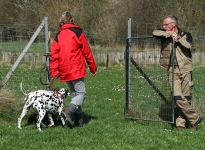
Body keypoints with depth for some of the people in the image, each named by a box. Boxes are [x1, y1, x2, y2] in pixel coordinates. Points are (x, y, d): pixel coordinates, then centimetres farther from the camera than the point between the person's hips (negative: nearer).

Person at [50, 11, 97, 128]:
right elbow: (87, 52, 1)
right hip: (76, 70, -5)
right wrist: (93, 68, 8)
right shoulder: (78, 33, -2)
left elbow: (54, 55, 3)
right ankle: (68, 113, -25)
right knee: (81, 93, -3)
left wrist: (54, 72, 4)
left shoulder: (58, 36, 9)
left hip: (65, 72, 5)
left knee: (75, 94, 15)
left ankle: (79, 120, 10)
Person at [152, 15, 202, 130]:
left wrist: (178, 39, -6)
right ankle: (194, 119, 1)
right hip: (172, 71, 1)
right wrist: (168, 34, -7)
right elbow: (155, 32, -4)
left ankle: (181, 122, 11)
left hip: (185, 70, -1)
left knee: (186, 98, -1)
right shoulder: (165, 35, 14)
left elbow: (188, 46, -9)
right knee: (178, 99, -10)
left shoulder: (185, 35, 9)